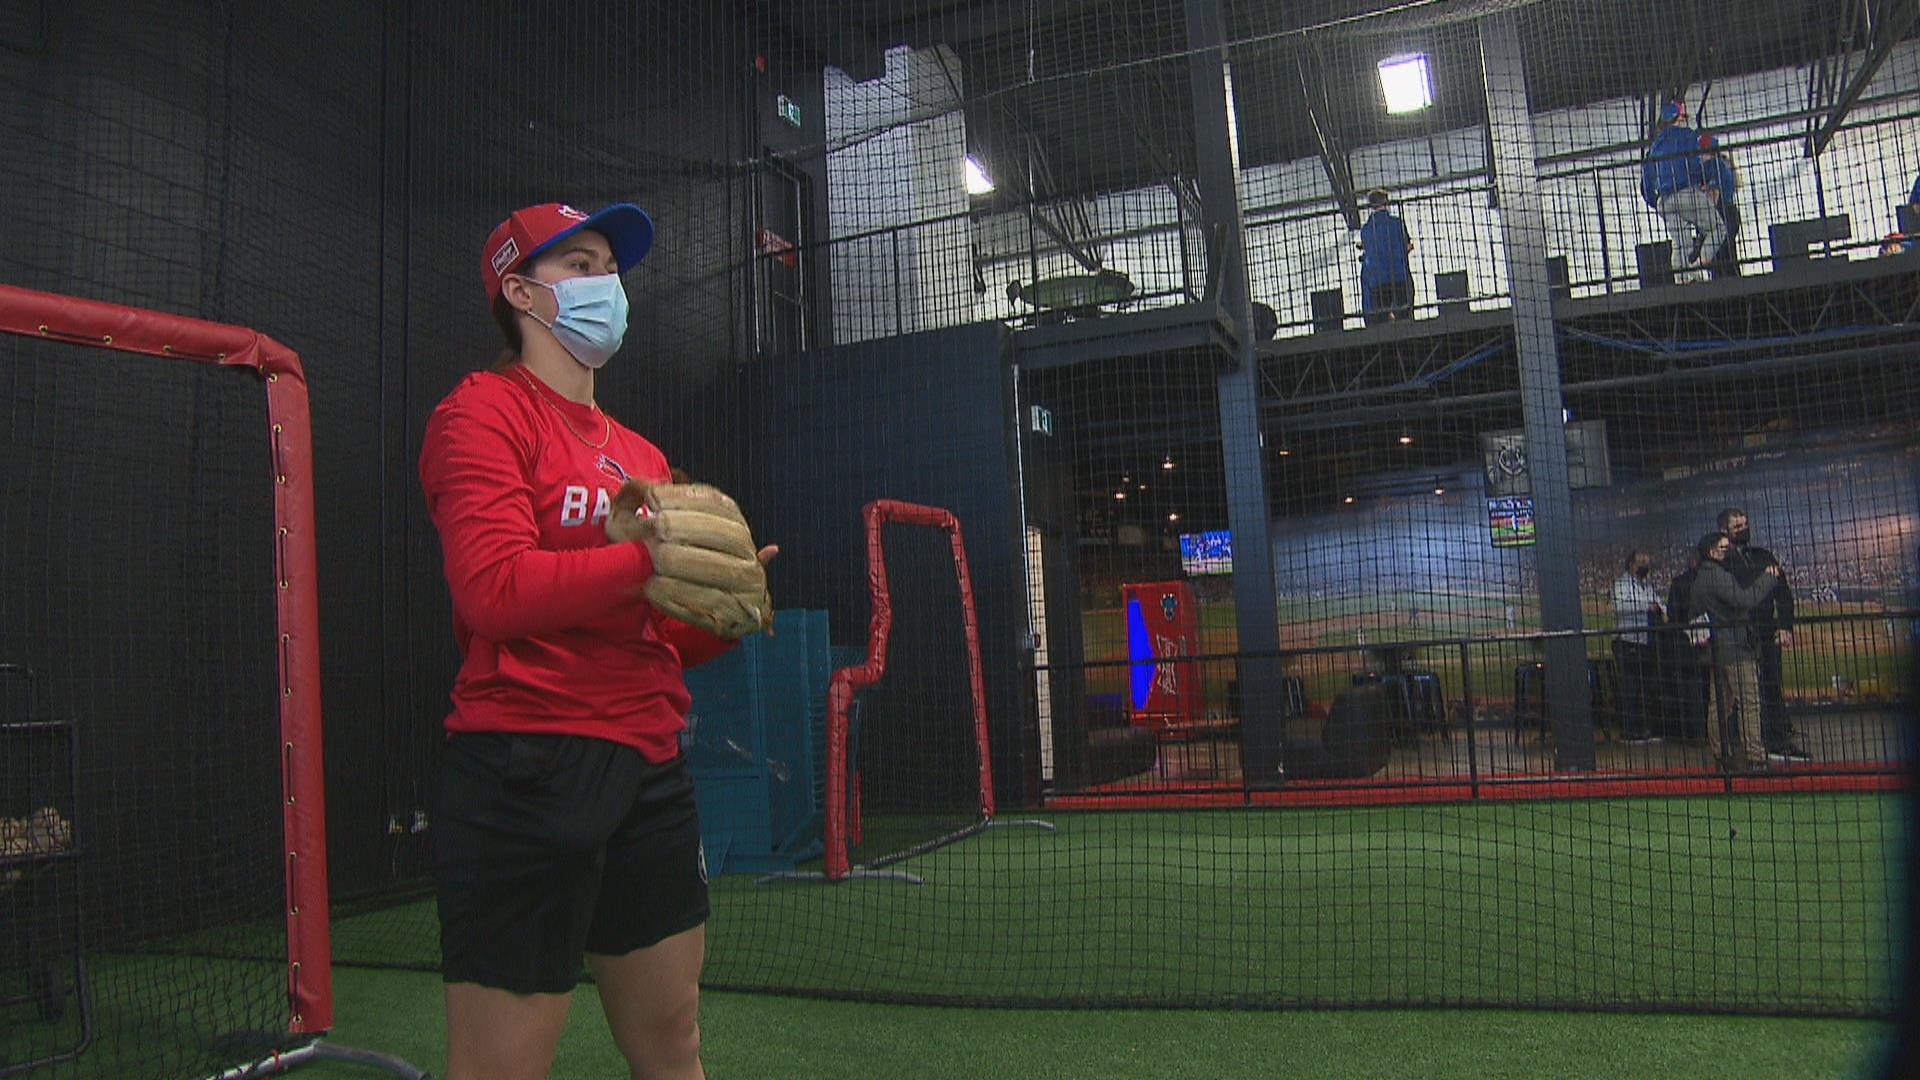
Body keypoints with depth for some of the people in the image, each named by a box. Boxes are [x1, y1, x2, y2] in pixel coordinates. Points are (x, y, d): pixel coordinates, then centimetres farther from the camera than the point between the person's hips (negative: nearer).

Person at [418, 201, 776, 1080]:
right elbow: (494, 591, -18)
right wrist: (657, 554, -15)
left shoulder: (640, 454, 17)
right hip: (528, 768, -7)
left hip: (650, 766, 7)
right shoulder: (484, 411, -3)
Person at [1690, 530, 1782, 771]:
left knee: (1720, 704, 11)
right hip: (1734, 648, -10)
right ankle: (1755, 757, -10)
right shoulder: (1718, 576, -14)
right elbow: (1746, 599, -23)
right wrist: (1768, 577, -10)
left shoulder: (1699, 580, 16)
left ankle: (1721, 755, 14)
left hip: (1715, 649, 10)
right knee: (1749, 702, -8)